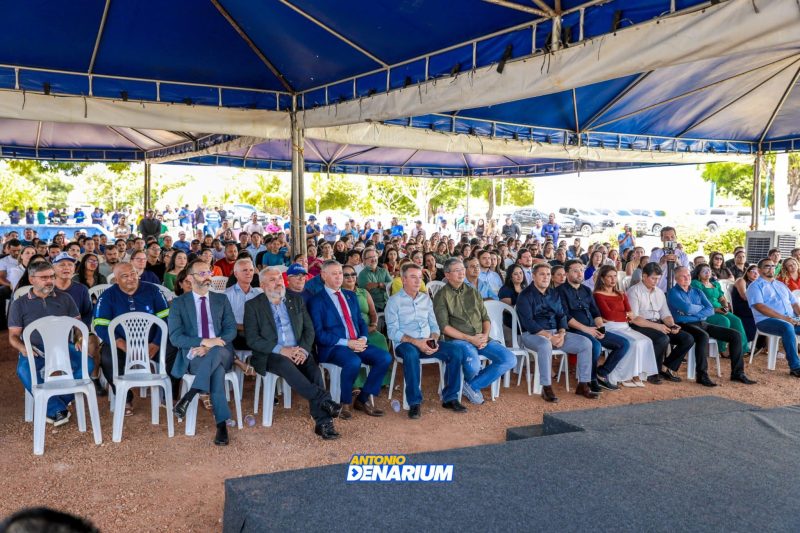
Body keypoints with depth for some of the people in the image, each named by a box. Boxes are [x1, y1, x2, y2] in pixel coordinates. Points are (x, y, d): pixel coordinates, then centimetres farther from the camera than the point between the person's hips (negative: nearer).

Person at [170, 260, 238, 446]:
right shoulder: (179, 303, 7)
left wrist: (210, 347, -14)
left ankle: (189, 395, -38)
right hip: (193, 355, -2)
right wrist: (203, 342, -20)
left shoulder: (222, 300, 15)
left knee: (217, 352, -37)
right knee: (217, 368, -35)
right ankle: (221, 424, -35)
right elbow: (175, 337, -3)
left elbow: (231, 330, 5)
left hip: (222, 352, 2)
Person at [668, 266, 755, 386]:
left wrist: (694, 312, -10)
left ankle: (737, 372, -1)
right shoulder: (673, 293, 0)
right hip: (685, 325, -7)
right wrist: (701, 307, 3)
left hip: (702, 323, 7)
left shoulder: (697, 292, 20)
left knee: (735, 335, -6)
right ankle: (702, 375, -31)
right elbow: (687, 308, -16)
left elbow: (710, 310, 6)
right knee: (703, 336, -39)